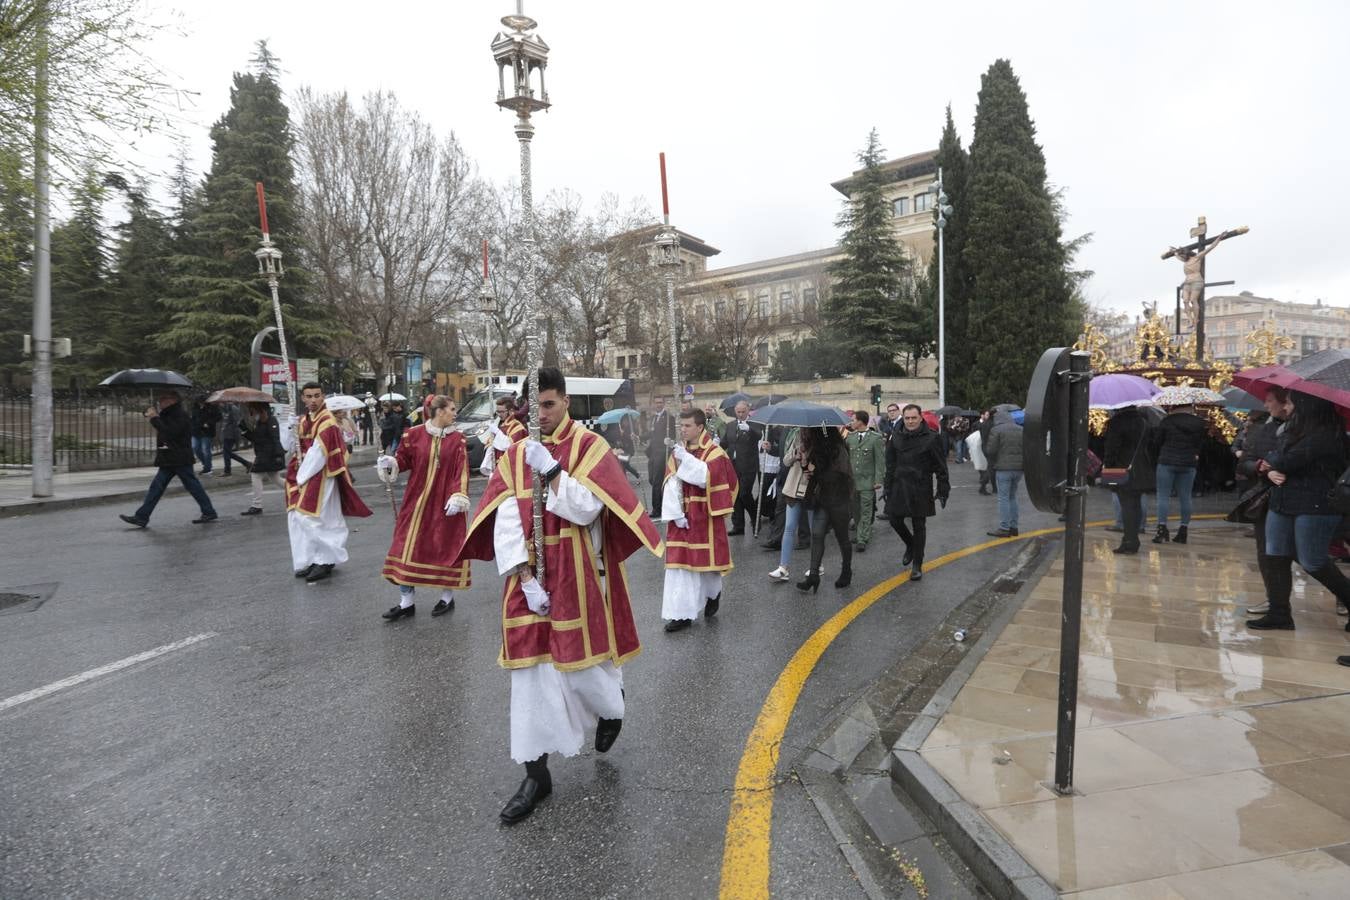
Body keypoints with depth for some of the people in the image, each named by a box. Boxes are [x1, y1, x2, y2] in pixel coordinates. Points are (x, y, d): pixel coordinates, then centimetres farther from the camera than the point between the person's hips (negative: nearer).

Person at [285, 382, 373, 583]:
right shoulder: (303, 420, 11)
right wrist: (290, 428, -8)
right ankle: (311, 561, 19)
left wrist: (302, 477, -13)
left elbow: (318, 453, -18)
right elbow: (288, 446, 10)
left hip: (320, 477, -8)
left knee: (311, 518, -9)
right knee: (297, 518, 10)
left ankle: (325, 560, 3)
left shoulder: (327, 422, -14)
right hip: (303, 475, 8)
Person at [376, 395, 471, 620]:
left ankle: (447, 597, 24)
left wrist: (458, 497, -17)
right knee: (409, 545, 4)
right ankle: (406, 602, 17)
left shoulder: (457, 439, -3)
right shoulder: (414, 435, -1)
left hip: (444, 503, -1)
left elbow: (461, 472, -8)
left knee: (446, 547, 6)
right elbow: (404, 460, 6)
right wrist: (390, 463, -14)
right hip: (417, 500, 1)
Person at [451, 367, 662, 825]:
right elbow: (505, 522, -4)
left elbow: (586, 509, -16)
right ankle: (537, 773, 19)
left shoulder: (589, 447, -6)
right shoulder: (515, 455, 3)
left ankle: (612, 702, 44)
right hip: (529, 581, 3)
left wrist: (551, 470, -19)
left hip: (576, 580, -3)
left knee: (581, 664, 8)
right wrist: (525, 578, -12)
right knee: (531, 673, 6)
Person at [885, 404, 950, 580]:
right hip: (899, 487, 3)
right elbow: (890, 465, 8)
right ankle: (910, 545, 36)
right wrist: (888, 487, 6)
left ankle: (917, 565, 16)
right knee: (895, 520, 6)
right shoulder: (896, 437, 3)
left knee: (919, 526, 4)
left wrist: (943, 489, -8)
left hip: (921, 489, -3)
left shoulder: (931, 438, -8)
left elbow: (940, 466, -5)